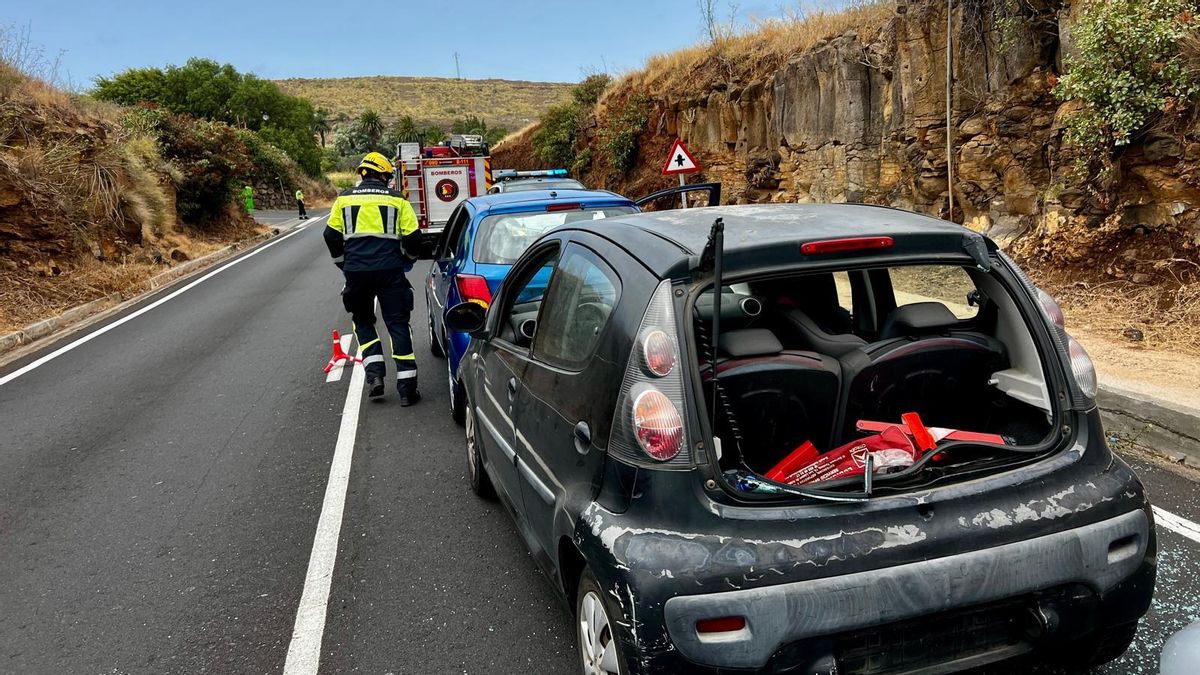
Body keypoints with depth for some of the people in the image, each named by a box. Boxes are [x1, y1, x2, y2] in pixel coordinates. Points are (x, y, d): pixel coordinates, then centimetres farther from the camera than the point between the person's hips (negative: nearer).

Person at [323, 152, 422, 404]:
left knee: (363, 322, 20)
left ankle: (375, 374, 5)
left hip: (356, 271, 1)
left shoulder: (344, 198, 10)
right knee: (398, 325, 4)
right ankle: (407, 387, 0)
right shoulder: (396, 199, 6)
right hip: (390, 270, -1)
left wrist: (342, 263, 25)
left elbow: (332, 236, 9)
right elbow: (413, 237, 3)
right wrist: (407, 259, 23)